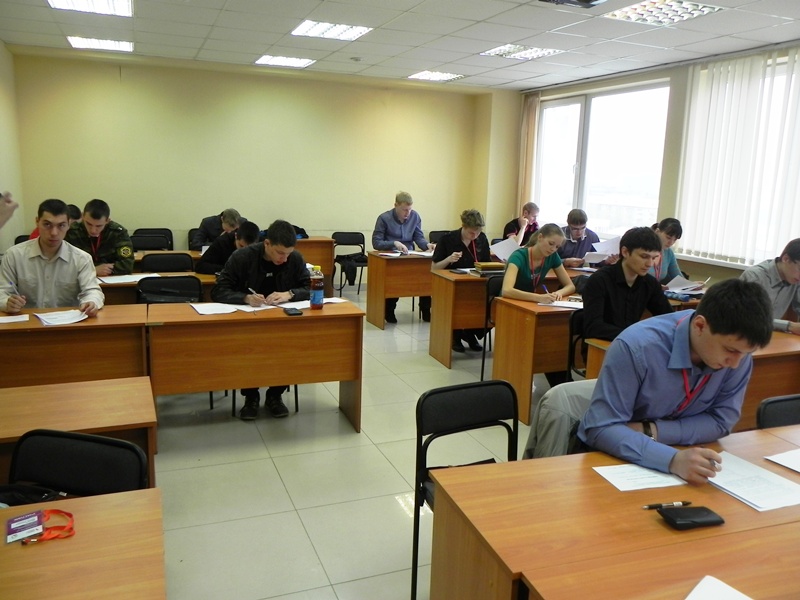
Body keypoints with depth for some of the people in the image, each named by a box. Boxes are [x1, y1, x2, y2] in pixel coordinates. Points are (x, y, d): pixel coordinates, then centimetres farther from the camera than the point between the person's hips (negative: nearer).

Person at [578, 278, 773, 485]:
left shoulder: (739, 351, -13)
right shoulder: (636, 347, -28)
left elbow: (721, 421, -6)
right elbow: (601, 429, -26)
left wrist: (651, 431, -20)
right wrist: (672, 459, -40)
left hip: (684, 453, 3)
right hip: (610, 458, -2)